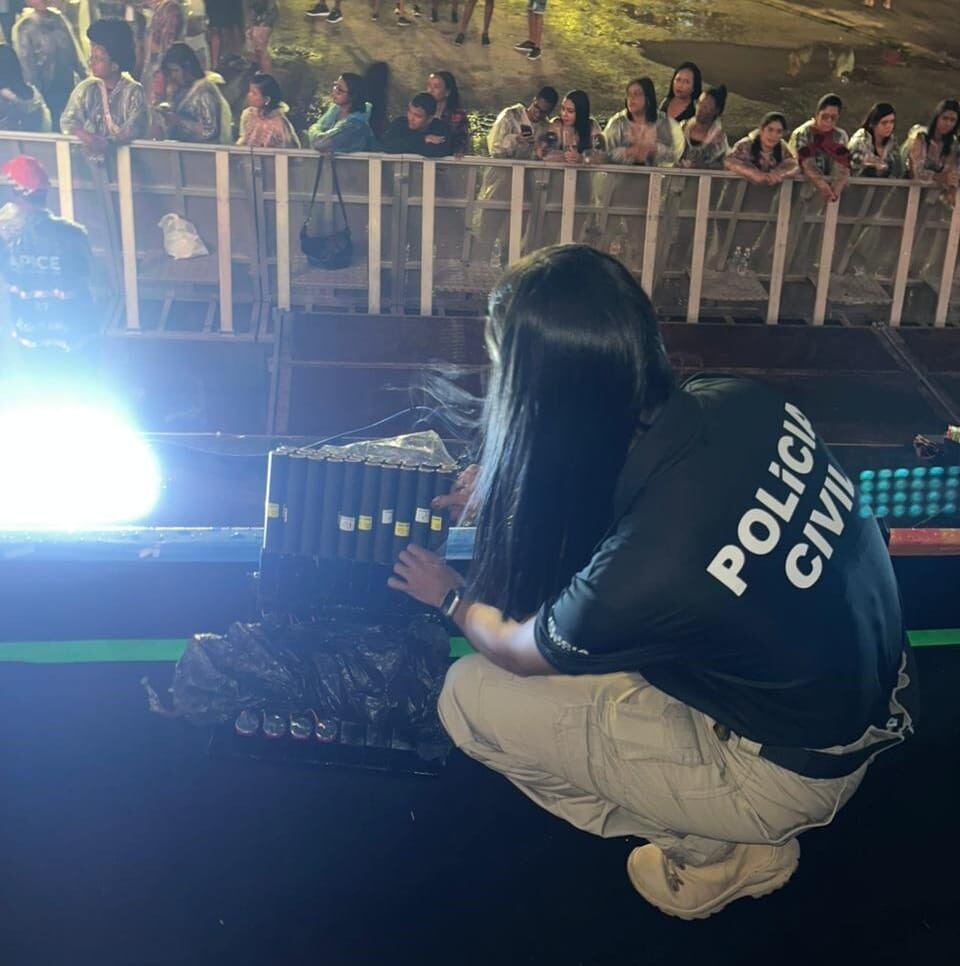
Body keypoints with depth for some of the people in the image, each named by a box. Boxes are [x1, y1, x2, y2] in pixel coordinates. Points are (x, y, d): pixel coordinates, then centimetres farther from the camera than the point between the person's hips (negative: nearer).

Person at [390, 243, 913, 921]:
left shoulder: (637, 577, -35)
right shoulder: (744, 402, -17)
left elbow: (520, 651, -10)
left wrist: (452, 598, 11)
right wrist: (508, 492, 12)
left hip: (794, 777, -7)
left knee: (469, 695, -6)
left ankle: (714, 852, 9)